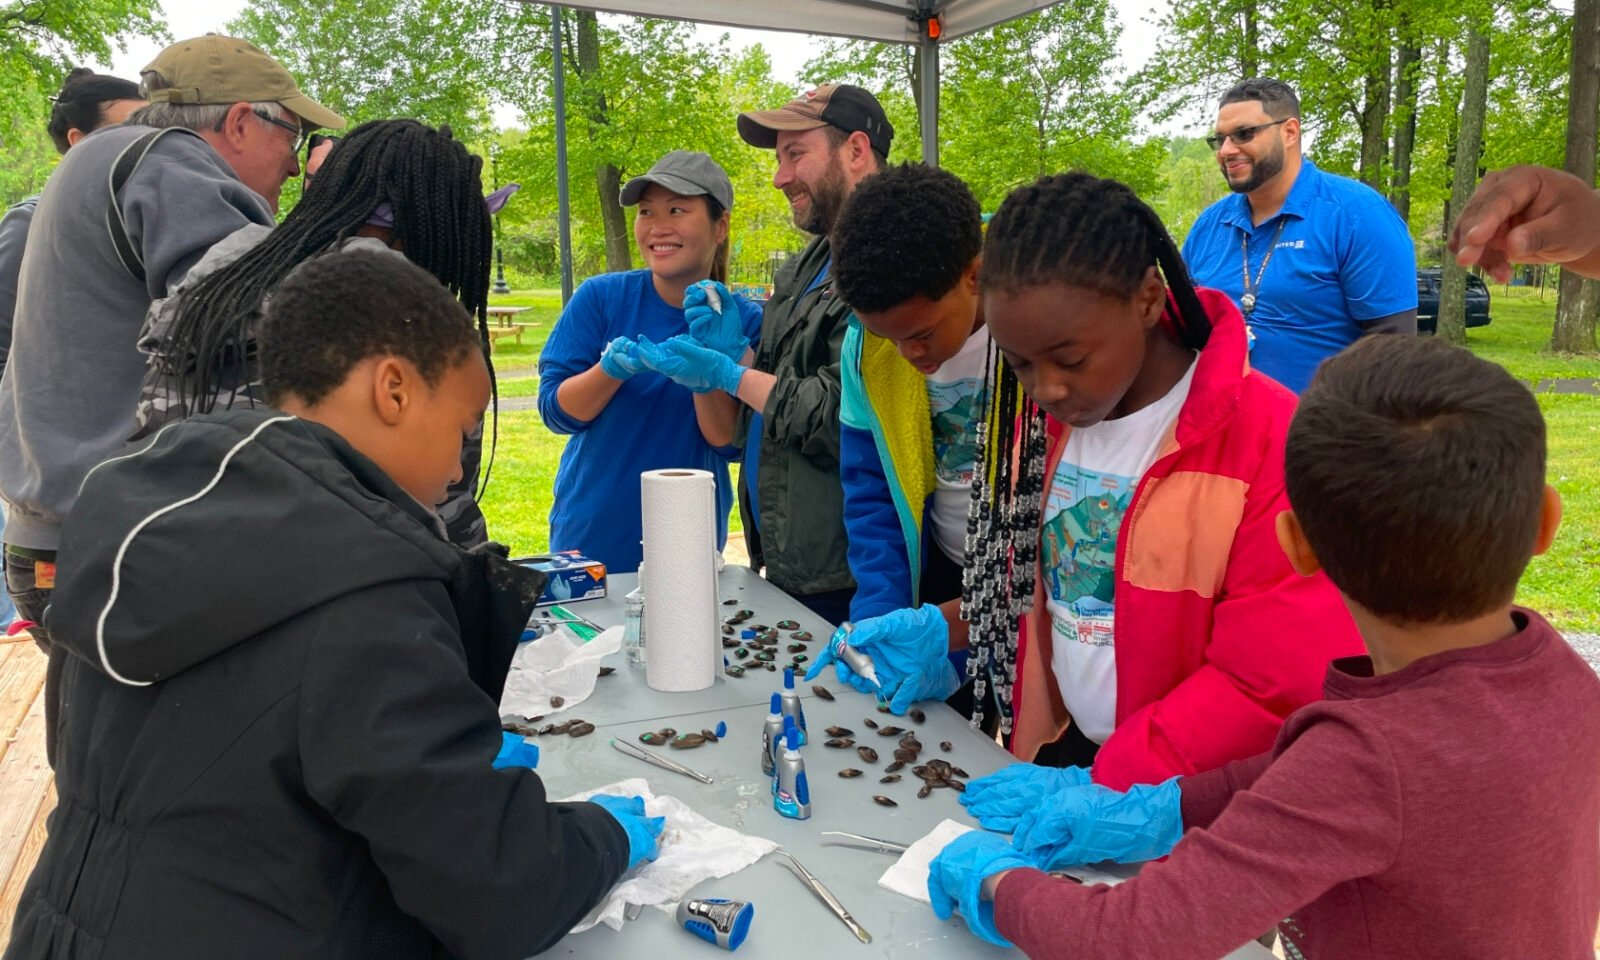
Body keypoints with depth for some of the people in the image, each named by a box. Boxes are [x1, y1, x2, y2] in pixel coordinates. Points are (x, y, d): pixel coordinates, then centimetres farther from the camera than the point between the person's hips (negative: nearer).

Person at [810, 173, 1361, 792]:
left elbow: (1279, 682, -16)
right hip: (1062, 750, 4)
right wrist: (947, 630, 1)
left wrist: (1107, 784, -20)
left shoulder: (1266, 438, -16)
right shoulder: (1044, 418, 2)